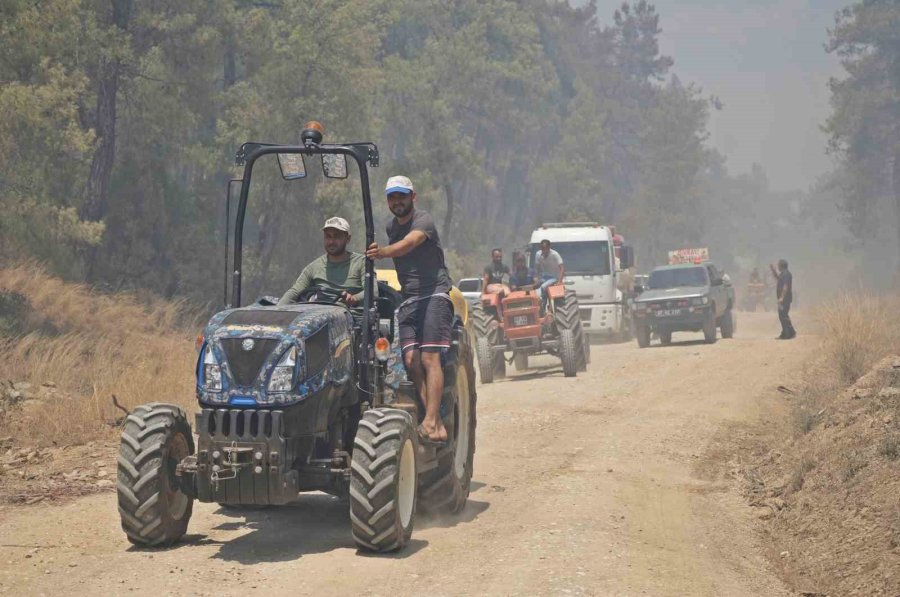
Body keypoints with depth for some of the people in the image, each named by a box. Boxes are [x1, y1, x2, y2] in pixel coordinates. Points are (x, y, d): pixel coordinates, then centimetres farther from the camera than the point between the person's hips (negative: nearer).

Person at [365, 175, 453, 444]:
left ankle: (430, 422, -27)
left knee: (429, 358, -18)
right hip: (408, 300, 7)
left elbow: (408, 244, -29)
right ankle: (436, 424, -13)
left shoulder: (424, 220, -8)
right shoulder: (391, 226, 17)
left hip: (435, 295, -6)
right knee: (410, 358, -10)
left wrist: (382, 252, -46)